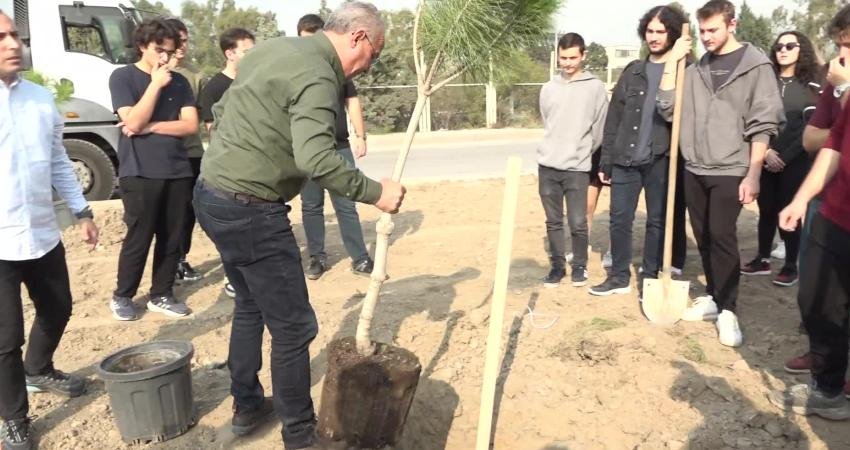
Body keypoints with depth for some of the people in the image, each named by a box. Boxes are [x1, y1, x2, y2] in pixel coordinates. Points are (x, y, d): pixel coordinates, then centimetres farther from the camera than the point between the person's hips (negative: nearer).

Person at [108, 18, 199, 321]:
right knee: (138, 238, 2)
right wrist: (155, 84, -13)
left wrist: (151, 127, -10)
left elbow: (191, 125, 0)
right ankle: (122, 296, 20)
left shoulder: (178, 82, 9)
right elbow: (133, 122, -14)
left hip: (178, 172, 4)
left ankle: (161, 295, 22)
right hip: (139, 174, -4)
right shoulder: (123, 77, -1)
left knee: (172, 239, 8)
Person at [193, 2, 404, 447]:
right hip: (251, 210, -10)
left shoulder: (272, 48, 12)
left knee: (249, 304, 25)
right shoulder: (317, 75, -18)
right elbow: (315, 158, -31)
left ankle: (246, 405, 40)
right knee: (293, 327, 3)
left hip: (211, 194, 10)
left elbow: (221, 110, 20)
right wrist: (375, 192, -21)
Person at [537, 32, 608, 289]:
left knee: (578, 223, -1)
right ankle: (557, 266, 21)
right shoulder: (549, 88, 8)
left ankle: (579, 266, 18)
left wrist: (583, 153, 9)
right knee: (553, 222, 9)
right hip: (547, 166, 3)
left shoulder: (595, 88, -2)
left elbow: (600, 129, 1)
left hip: (577, 168, -3)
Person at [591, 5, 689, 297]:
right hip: (625, 159, 3)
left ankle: (651, 279, 19)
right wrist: (605, 161, 5)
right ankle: (619, 277, 20)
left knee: (657, 221, 7)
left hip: (660, 160, -3)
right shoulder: (632, 71, 10)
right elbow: (613, 118, 8)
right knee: (619, 219, 6)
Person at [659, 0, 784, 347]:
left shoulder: (756, 65, -3)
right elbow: (667, 108, 3)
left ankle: (727, 310, 3)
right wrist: (672, 62, -2)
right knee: (704, 237, 10)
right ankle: (713, 297, 24)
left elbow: (764, 124, -7)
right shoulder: (695, 69, 10)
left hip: (730, 170, -5)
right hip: (694, 169, 5)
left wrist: (753, 174, -14)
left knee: (722, 236, -9)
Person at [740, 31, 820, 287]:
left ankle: (791, 266, 9)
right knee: (766, 211, 7)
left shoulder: (811, 86, 2)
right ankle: (763, 259, 17)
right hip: (765, 161, 3)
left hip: (795, 162, -2)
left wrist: (785, 157, -10)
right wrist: (765, 151, -9)